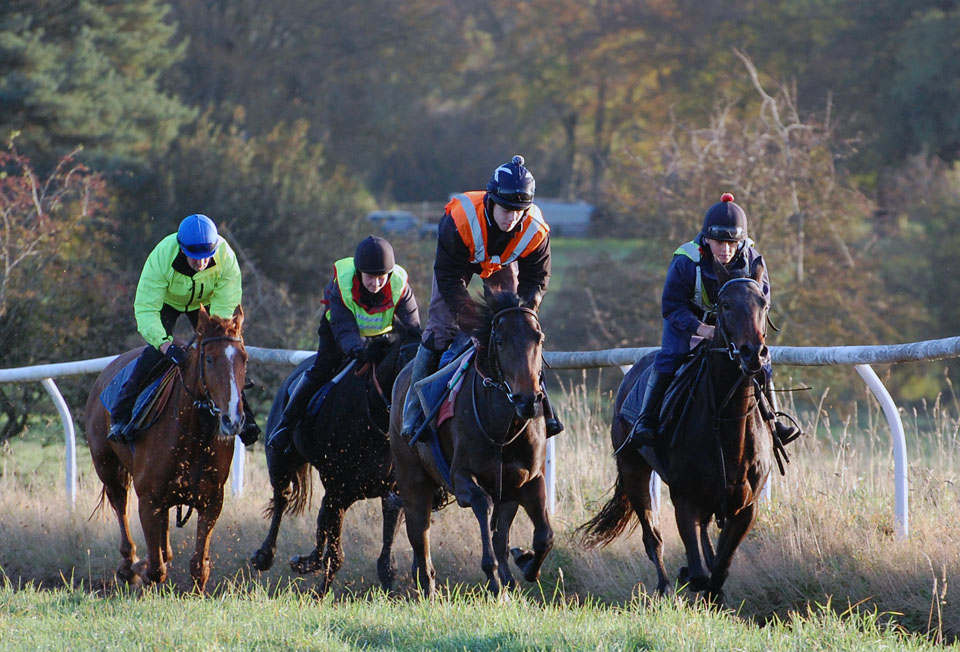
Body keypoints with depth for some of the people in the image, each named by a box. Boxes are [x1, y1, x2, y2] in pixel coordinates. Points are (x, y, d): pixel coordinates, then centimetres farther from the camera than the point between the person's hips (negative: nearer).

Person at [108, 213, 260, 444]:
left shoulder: (226, 256, -35)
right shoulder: (161, 258, -40)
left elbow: (225, 307, -29)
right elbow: (145, 309, -40)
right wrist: (166, 344, -54)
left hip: (205, 302, 2)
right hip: (166, 302, -2)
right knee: (154, 351, -21)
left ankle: (243, 418, 0)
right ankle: (121, 415, -14)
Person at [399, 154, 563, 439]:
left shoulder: (535, 231, -33)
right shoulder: (459, 220, -42)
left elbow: (537, 279, -17)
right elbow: (449, 276, -32)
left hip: (502, 264, 2)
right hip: (460, 261, -2)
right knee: (440, 330, -10)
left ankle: (541, 408, 6)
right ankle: (414, 411, 2)